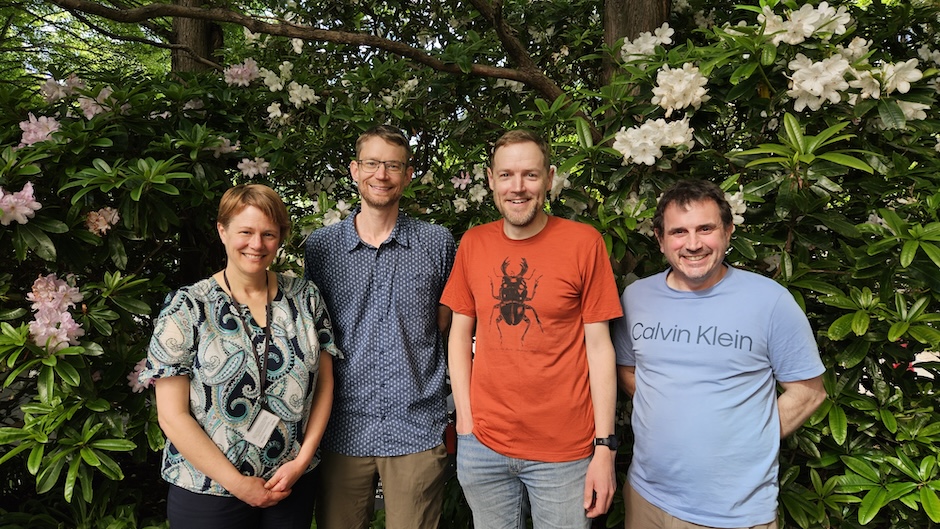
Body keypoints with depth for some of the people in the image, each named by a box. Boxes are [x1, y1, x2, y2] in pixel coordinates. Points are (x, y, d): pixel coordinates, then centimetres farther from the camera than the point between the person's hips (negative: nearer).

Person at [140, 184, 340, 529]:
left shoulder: (305, 297, -1)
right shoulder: (187, 308, -9)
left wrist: (302, 460, -7)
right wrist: (238, 484, -12)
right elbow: (172, 414, -10)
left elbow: (324, 384, 3)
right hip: (207, 494, -2)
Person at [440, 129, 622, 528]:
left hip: (565, 451, -2)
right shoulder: (472, 243, 2)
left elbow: (598, 345, -7)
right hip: (482, 447, 3)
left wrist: (605, 448, -8)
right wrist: (465, 424, 0)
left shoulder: (584, 243, -7)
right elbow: (460, 335, 6)